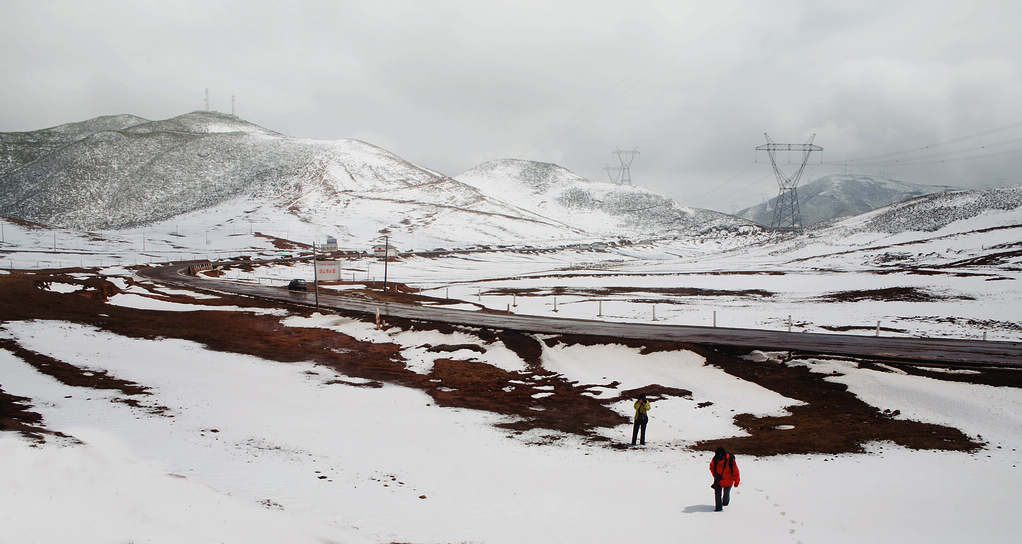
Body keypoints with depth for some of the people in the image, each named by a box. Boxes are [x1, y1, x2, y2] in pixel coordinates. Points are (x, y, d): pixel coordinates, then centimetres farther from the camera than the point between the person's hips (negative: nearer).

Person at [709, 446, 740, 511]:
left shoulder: (730, 460, -24)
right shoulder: (715, 459, -13)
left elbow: (735, 471, -13)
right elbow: (712, 466, 9)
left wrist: (736, 481, -7)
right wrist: (714, 474, -5)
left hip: (728, 481, -2)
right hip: (718, 480, 2)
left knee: (726, 493, 14)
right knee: (717, 492, -5)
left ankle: (725, 501, 47)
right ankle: (718, 507, 8)